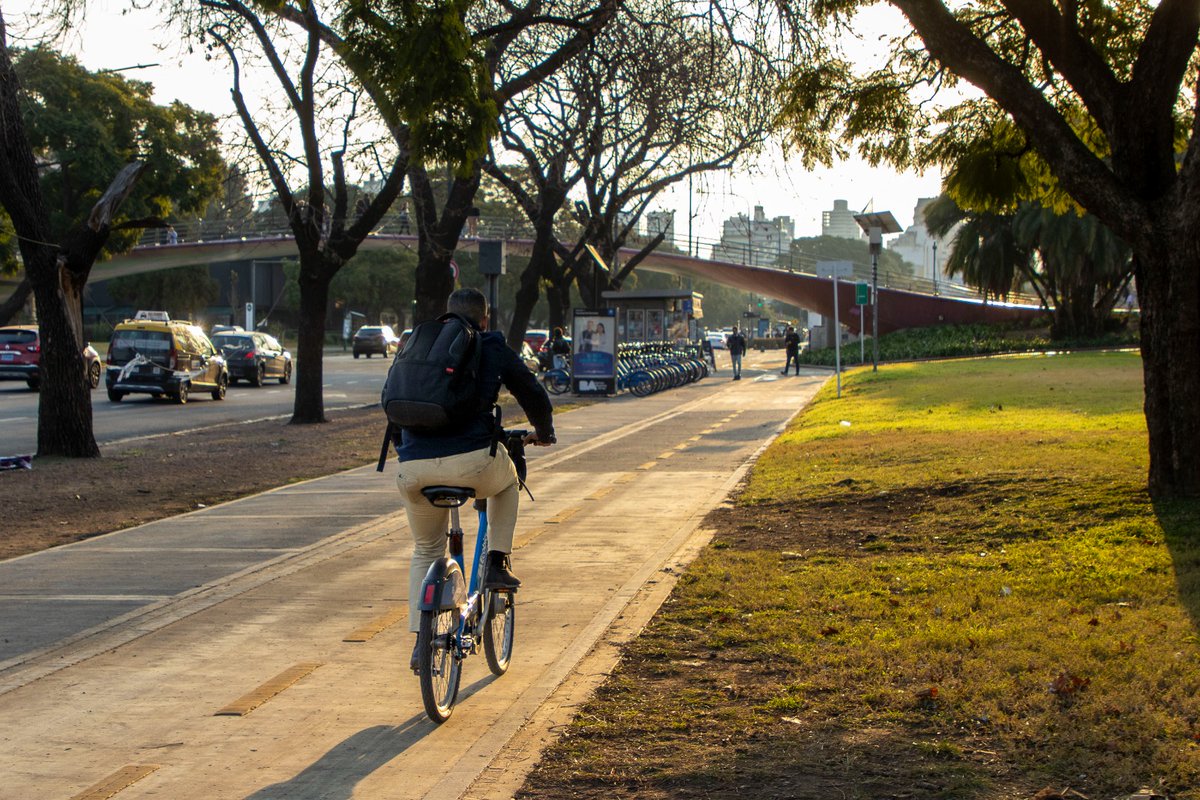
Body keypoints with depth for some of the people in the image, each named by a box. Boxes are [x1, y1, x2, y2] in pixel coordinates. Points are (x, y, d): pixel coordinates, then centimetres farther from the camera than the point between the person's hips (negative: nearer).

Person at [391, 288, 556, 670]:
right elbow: (533, 394, 20)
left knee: (425, 551, 25)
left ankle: (420, 641, 20)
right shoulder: (493, 349, 12)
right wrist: (543, 432, 40)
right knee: (507, 481, 34)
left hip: (414, 469, 3)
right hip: (472, 460, -3)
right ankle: (497, 563, 23)